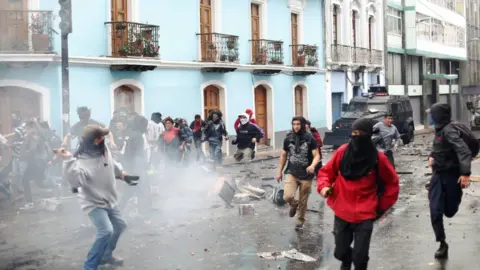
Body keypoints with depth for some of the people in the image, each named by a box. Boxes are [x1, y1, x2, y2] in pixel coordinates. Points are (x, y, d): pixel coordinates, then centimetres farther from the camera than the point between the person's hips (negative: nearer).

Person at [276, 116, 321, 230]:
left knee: (303, 201, 9)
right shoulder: (288, 139, 0)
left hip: (306, 175, -1)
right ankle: (294, 204, 18)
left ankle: (300, 220, 35)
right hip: (292, 173, 1)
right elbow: (283, 155, 12)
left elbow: (316, 155, -11)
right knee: (287, 196, -19)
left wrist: (313, 165, -32)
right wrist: (280, 172, 13)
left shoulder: (310, 139, -8)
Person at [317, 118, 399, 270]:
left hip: (365, 216, -2)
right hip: (342, 213, 2)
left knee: (360, 256, -4)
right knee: (340, 252, 14)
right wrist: (324, 186, -12)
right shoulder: (342, 152, -5)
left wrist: (382, 207, 5)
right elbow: (326, 171, 7)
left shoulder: (378, 158, -8)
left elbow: (392, 183, 5)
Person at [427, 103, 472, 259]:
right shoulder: (439, 129, 6)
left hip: (451, 175, -7)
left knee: (449, 211, 8)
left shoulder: (449, 130, -21)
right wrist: (432, 156, 8)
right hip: (438, 174, 7)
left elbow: (464, 151, -31)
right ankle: (442, 244, 8)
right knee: (435, 212, -4)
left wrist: (465, 173, -38)